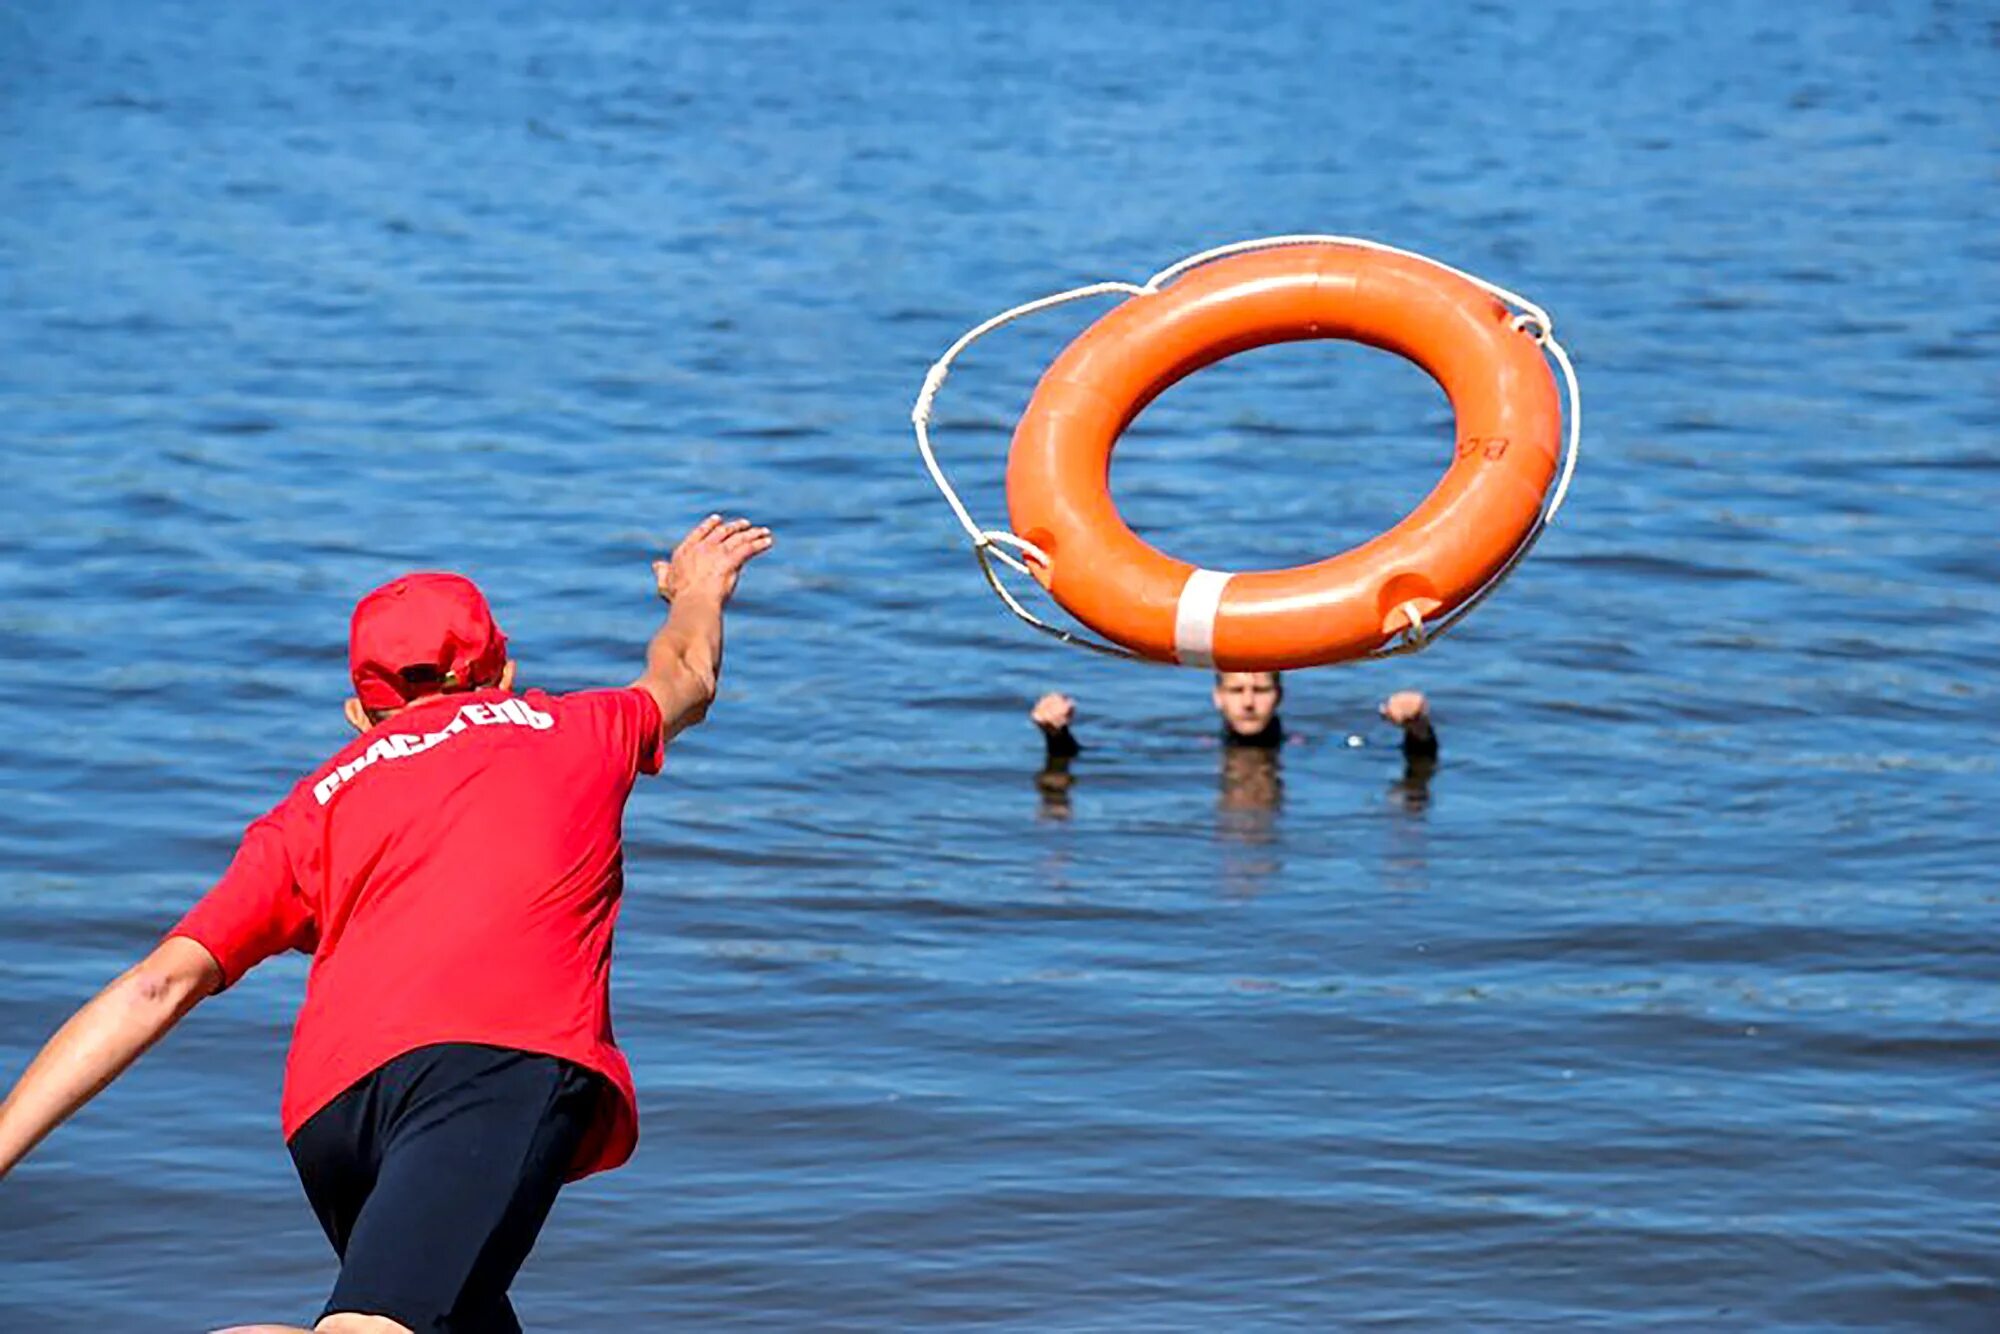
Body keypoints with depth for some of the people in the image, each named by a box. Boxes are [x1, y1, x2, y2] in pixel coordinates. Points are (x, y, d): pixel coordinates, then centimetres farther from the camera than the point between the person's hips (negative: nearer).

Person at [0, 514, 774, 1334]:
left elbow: (157, 988, 15)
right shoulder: (569, 730, 29)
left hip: (333, 1102, 4)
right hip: (506, 1059, -3)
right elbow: (684, 679, 54)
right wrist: (698, 591, 76)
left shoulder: (317, 806, 28)